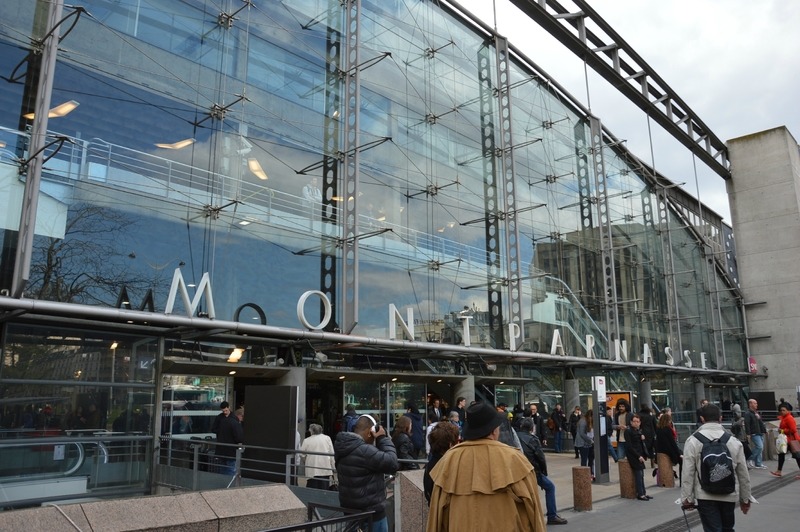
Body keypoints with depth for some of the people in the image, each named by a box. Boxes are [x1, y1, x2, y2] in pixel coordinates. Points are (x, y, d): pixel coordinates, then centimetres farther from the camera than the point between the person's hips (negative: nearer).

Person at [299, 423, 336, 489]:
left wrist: (305, 462, 22)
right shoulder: (327, 438, 4)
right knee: (324, 491, 5)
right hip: (325, 470, 1)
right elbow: (331, 454, 3)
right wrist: (333, 468, 8)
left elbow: (302, 455, 2)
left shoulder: (306, 441, 0)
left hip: (312, 471, -1)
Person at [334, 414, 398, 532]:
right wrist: (383, 439, -13)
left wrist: (380, 441, 3)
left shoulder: (345, 447, 4)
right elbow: (392, 464, -21)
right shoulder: (364, 451, -26)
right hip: (371, 514, -9)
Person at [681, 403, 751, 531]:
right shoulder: (734, 441, 1)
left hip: (705, 496, -3)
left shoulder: (693, 440, -8)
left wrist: (687, 498, -1)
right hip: (729, 495, 4)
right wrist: (745, 499, 19)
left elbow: (688, 473, -10)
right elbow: (743, 474, 8)